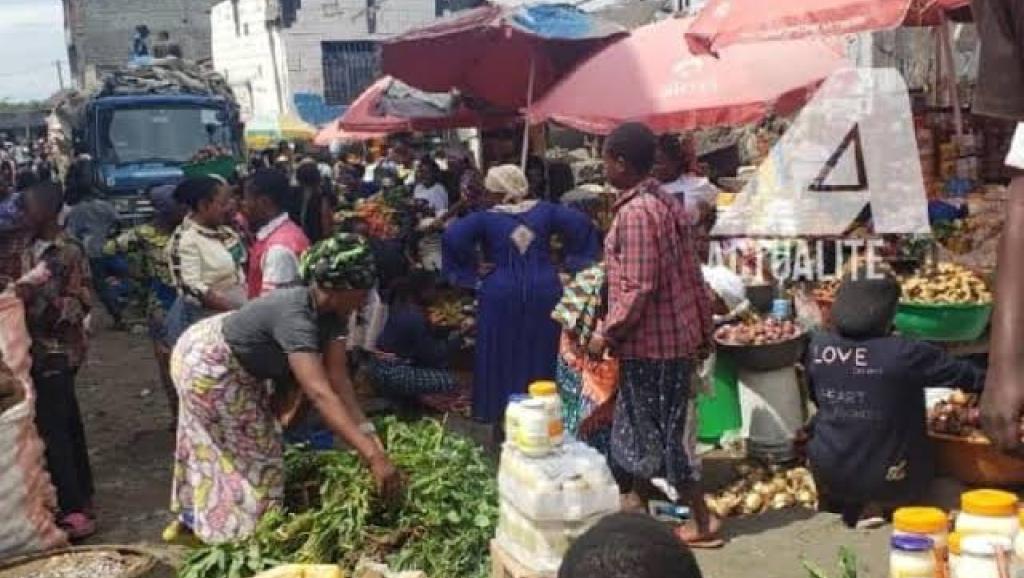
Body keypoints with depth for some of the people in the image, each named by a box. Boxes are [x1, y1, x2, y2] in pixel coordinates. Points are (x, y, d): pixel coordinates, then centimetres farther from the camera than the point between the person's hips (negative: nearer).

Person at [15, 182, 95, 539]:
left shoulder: (68, 252, -14)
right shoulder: (32, 250, 9)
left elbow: (82, 305, -16)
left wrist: (40, 298, -27)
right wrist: (19, 292, 1)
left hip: (56, 352, -8)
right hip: (42, 350, 8)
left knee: (52, 431, -9)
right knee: (67, 426, 15)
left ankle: (74, 513, -7)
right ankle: (81, 496, 26)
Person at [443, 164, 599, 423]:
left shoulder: (485, 218, -4)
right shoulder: (544, 210, 3)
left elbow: (453, 236, -16)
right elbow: (581, 223, -4)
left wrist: (469, 274, -8)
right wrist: (572, 263, 1)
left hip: (501, 295, -2)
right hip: (544, 292, 2)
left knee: (501, 358, 8)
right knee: (541, 355, 12)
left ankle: (501, 415, 12)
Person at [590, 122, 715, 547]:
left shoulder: (636, 213, -21)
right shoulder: (665, 202, 9)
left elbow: (637, 288, -25)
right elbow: (691, 274, 12)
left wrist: (606, 335, -15)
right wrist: (703, 330, 18)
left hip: (651, 340, -10)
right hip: (676, 333, 10)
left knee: (661, 432, 1)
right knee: (644, 423, 21)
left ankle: (702, 524, 8)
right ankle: (639, 499, 35)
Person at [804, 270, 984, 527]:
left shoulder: (816, 347, -8)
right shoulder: (907, 353, -18)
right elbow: (968, 377, -6)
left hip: (829, 476, 2)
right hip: (887, 483, -2)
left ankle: (851, 505, 17)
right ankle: (880, 506, 8)